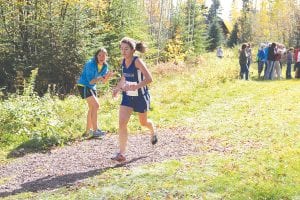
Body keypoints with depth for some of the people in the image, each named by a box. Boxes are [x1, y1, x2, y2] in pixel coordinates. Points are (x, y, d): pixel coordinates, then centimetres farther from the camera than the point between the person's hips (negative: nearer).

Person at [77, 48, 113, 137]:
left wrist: (107, 76, -20)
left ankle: (88, 130, 26)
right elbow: (90, 81, -25)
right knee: (95, 105, -19)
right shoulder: (91, 64, -24)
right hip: (83, 86, -9)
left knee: (92, 108, 15)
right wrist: (99, 79, -42)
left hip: (92, 87, 9)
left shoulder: (105, 66, -3)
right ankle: (95, 130, -17)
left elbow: (104, 81, 0)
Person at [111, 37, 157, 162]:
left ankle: (153, 132, 54)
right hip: (128, 96, 5)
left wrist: (136, 87, -39)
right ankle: (121, 153, -11)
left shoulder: (137, 61, -22)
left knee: (143, 122, 17)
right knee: (122, 122, -12)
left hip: (141, 96, -5)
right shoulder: (123, 61, -2)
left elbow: (149, 79, -28)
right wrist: (117, 88, 6)